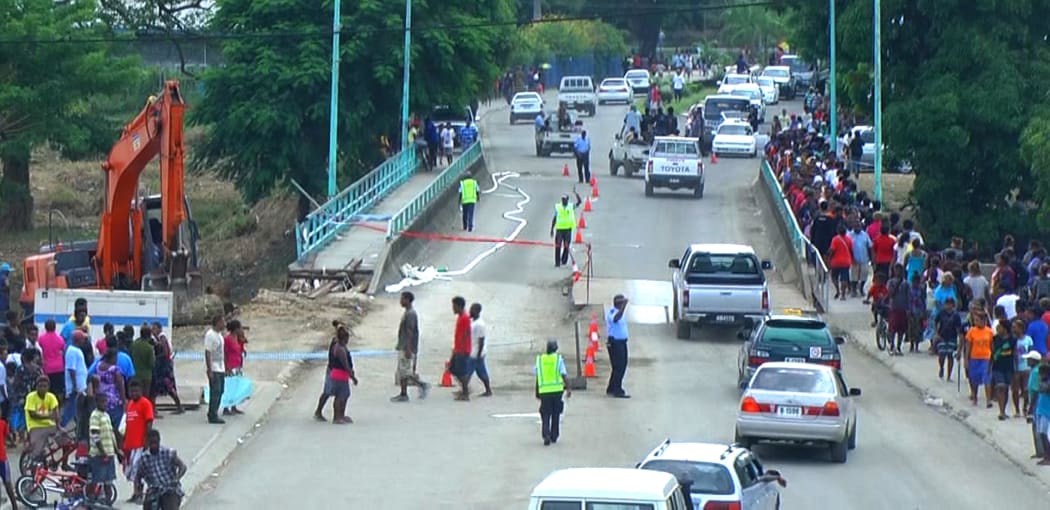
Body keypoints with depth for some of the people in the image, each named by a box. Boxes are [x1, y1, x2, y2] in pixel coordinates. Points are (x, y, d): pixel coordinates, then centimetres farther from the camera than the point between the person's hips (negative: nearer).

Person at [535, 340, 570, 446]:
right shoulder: (559, 359, -4)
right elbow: (563, 375, -8)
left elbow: (537, 378, 9)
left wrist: (537, 392, 17)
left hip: (544, 390, 1)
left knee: (545, 415, 4)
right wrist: (568, 388, -2)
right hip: (557, 389, -1)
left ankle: (546, 436, -15)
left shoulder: (539, 359, 4)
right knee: (556, 414, 13)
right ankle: (554, 436, 19)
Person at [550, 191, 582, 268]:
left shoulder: (571, 206, 6)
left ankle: (564, 261, 15)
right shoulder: (557, 207, 7)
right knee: (558, 246, -4)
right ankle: (557, 262, -1)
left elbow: (579, 202, -7)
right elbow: (554, 218, 10)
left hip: (568, 229, 0)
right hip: (559, 229, 0)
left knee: (566, 246, 2)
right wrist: (552, 229, 7)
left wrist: (575, 193, -18)